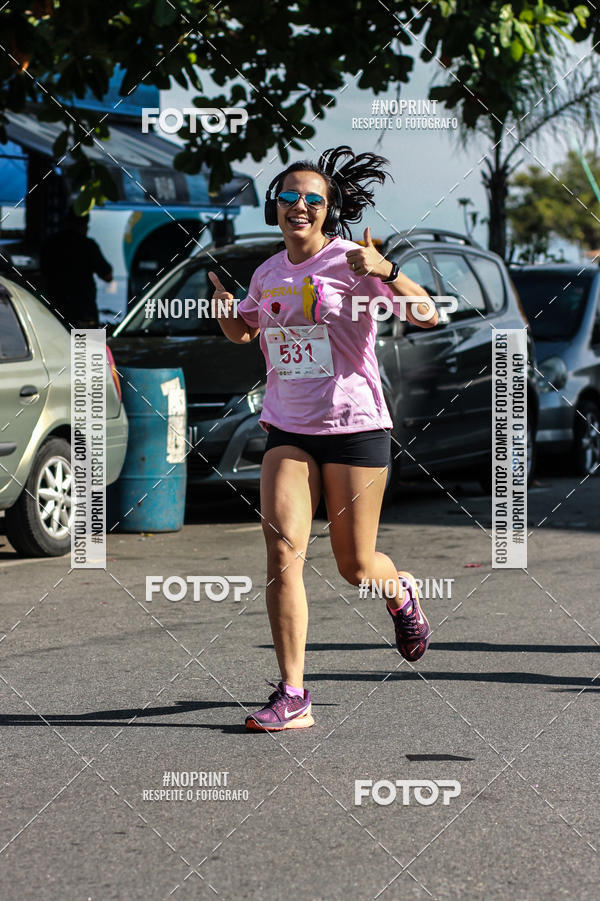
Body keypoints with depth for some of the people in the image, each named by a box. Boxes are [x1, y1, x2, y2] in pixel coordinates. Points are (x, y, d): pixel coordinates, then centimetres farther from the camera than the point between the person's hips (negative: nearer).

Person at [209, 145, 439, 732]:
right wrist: (225, 309, 4)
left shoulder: (349, 261, -8)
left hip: (354, 426, -4)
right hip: (287, 430, 4)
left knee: (355, 566, 3)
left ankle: (400, 594, 42)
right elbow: (242, 331, 28)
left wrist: (385, 272, -33)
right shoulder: (269, 272, 8)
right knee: (281, 547, -15)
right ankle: (292, 697, -14)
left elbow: (428, 317, -16)